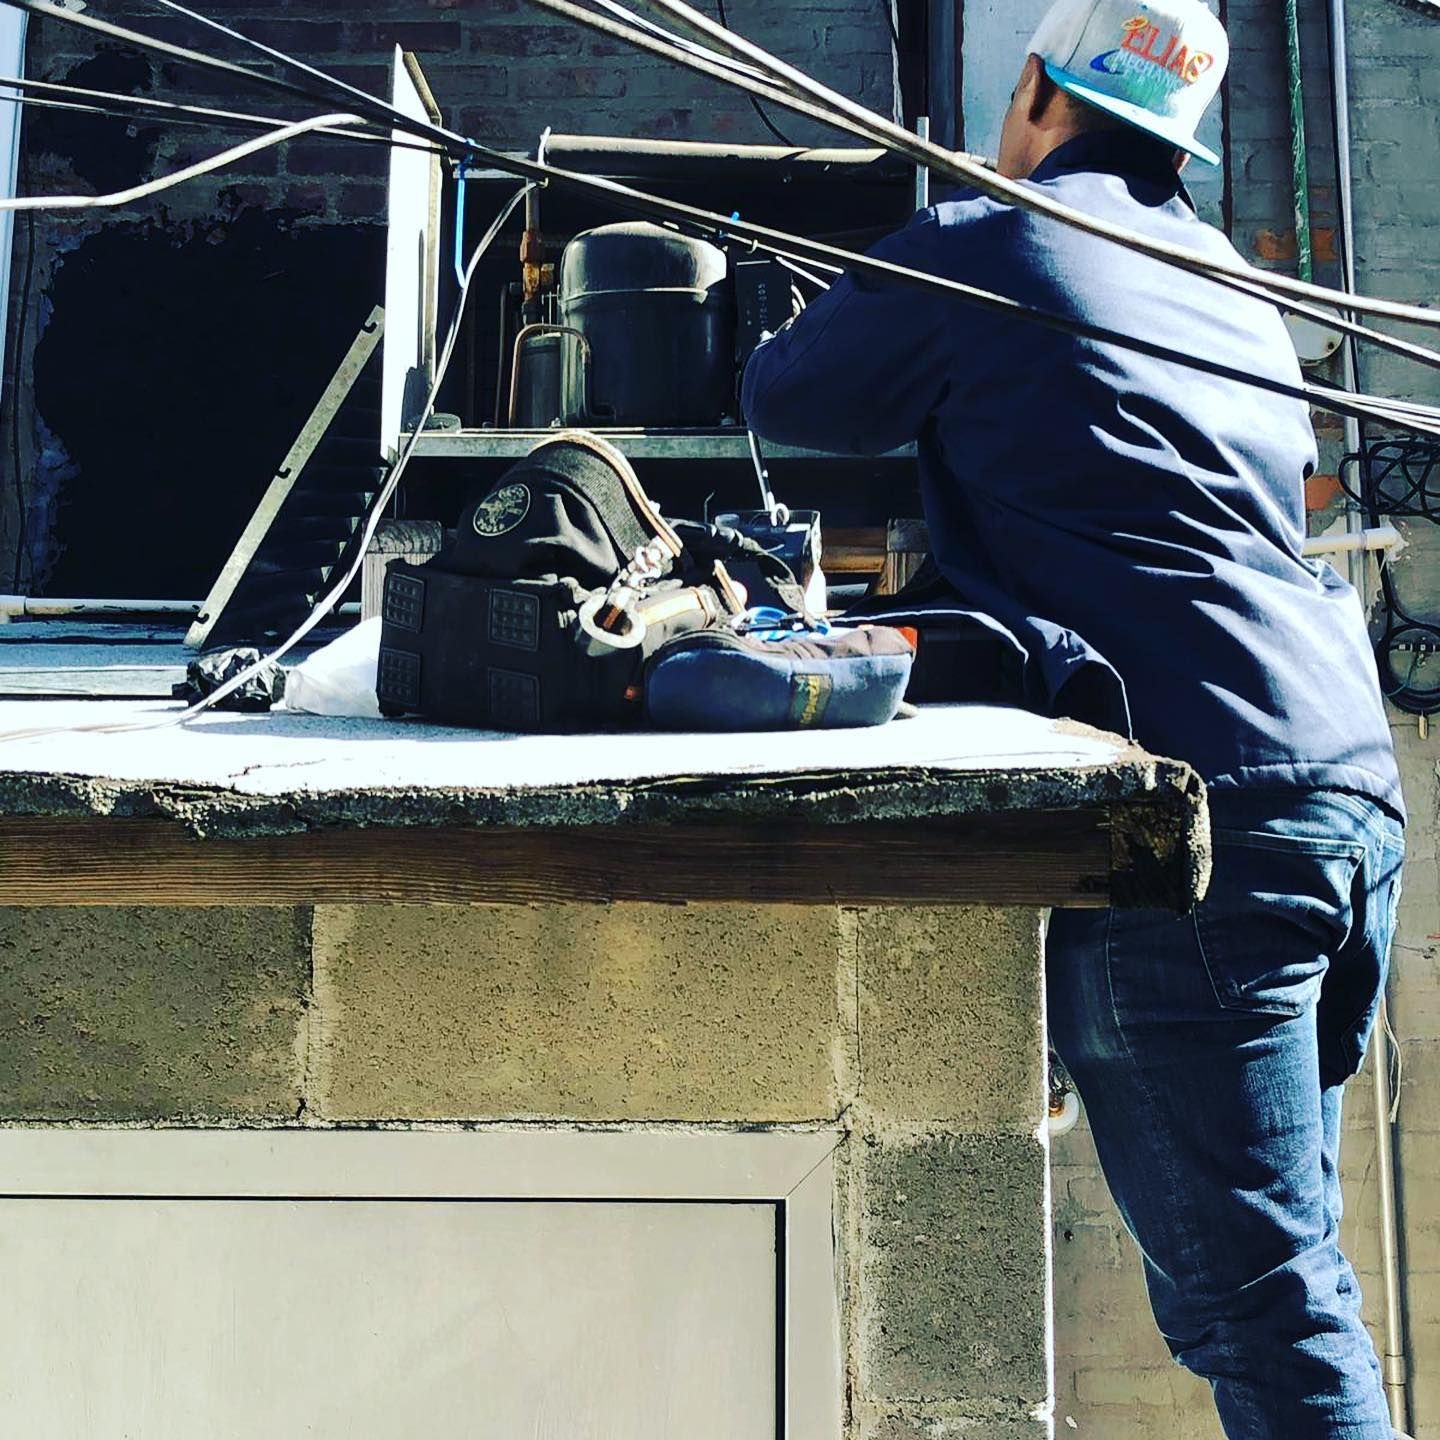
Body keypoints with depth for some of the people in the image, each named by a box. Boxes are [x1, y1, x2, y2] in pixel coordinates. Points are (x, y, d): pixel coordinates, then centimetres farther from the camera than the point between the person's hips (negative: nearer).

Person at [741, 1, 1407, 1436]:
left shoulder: (975, 250, 1)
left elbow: (783, 398, 13)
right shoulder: (1238, 289, 22)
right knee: (1270, 1257, 18)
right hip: (1354, 791, 9)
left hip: (1198, 825, -8)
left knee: (1256, 1299, -5)